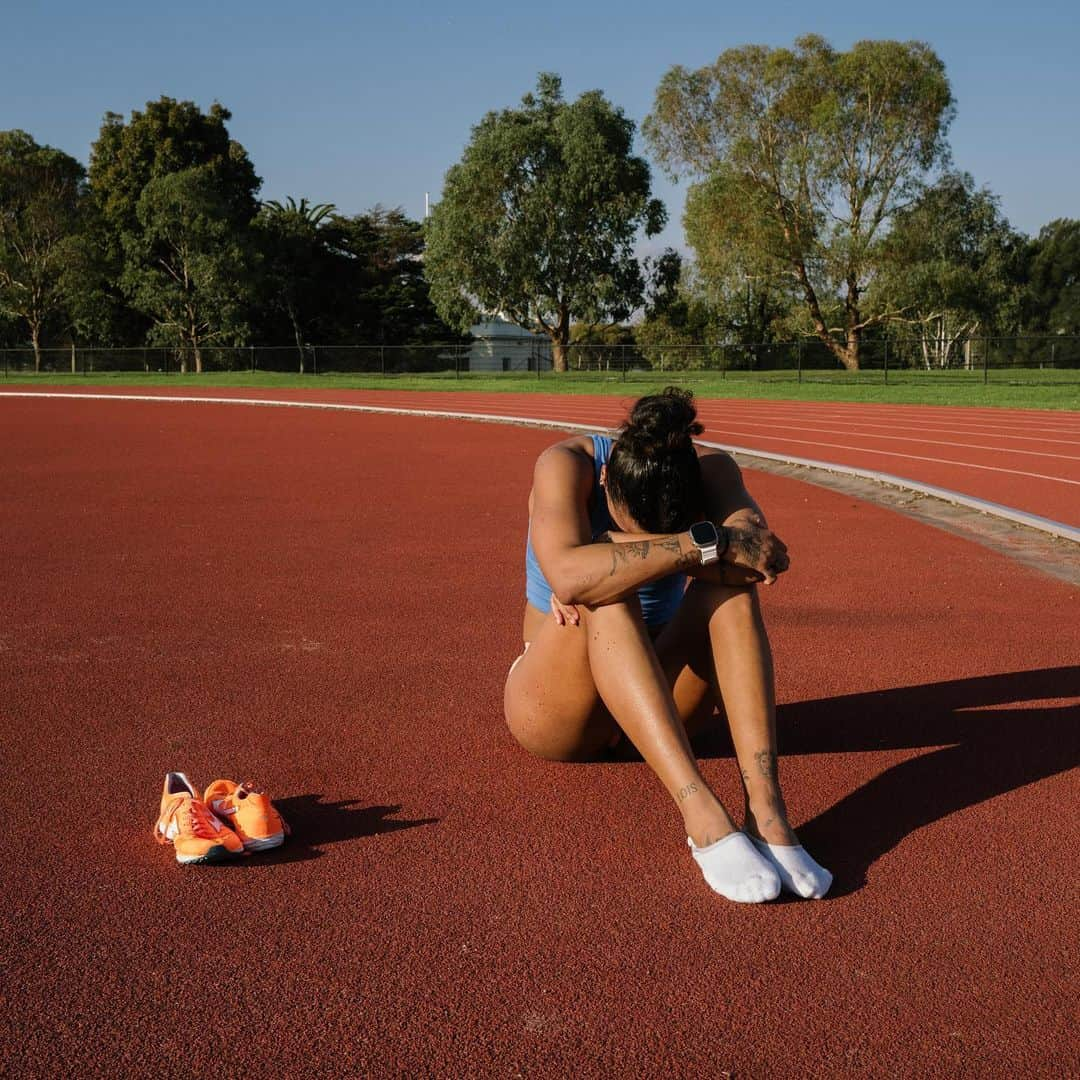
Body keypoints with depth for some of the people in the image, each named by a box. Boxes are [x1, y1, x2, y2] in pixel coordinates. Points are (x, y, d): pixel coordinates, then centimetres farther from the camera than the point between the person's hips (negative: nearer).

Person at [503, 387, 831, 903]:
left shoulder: (711, 470, -10)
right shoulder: (565, 464, -21)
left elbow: (761, 557, -31)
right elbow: (568, 577, -41)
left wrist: (607, 562, -34)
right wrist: (705, 545, -43)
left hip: (658, 698, 3)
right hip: (553, 709, -3)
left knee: (730, 579, -26)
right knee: (608, 594, -35)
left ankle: (766, 806, -40)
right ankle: (701, 813, -47)